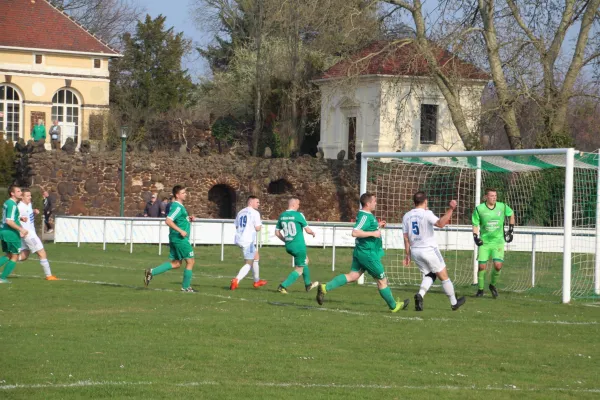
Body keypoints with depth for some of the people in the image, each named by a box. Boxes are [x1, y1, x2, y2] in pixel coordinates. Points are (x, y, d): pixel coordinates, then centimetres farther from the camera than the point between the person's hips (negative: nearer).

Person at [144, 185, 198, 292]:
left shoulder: (179, 206, 16)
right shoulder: (177, 207, -15)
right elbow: (168, 221, -25)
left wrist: (188, 219, 13)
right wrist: (181, 231, -24)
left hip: (175, 238, 10)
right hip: (180, 238, -10)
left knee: (175, 263, 12)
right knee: (190, 261, 1)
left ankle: (151, 272, 6)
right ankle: (186, 287, 8)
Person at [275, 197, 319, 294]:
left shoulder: (282, 216, 5)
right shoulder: (298, 215, -13)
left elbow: (277, 232, 10)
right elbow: (307, 230, -9)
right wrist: (313, 233, 13)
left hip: (288, 246, 8)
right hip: (299, 246, -8)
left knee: (305, 260, 29)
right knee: (299, 270, 3)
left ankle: (308, 285, 38)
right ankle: (283, 286, -9)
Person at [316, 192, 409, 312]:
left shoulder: (367, 215, 12)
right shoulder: (365, 216, -20)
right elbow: (355, 232, -29)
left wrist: (378, 226, 16)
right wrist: (373, 233, -25)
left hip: (360, 252, 10)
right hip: (368, 253, -10)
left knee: (352, 275, 7)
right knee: (382, 280, 4)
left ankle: (325, 288, -2)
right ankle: (394, 306, 18)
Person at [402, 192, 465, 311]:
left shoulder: (406, 216, 6)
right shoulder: (426, 214, -13)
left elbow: (406, 238, 7)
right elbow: (440, 223, -31)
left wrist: (407, 255, 12)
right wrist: (450, 209, -28)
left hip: (415, 251, 6)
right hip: (429, 249, -6)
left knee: (429, 275, 18)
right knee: (444, 276, 9)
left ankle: (420, 294, -11)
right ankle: (454, 303, 18)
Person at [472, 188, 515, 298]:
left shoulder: (503, 207, -3)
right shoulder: (479, 209, -6)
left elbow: (511, 214, 18)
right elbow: (475, 225, 4)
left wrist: (511, 230, 15)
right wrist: (475, 236, -11)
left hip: (498, 241, 0)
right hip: (484, 242, 0)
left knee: (498, 265, -14)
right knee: (482, 266, -5)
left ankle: (493, 285, 13)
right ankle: (480, 289, 13)